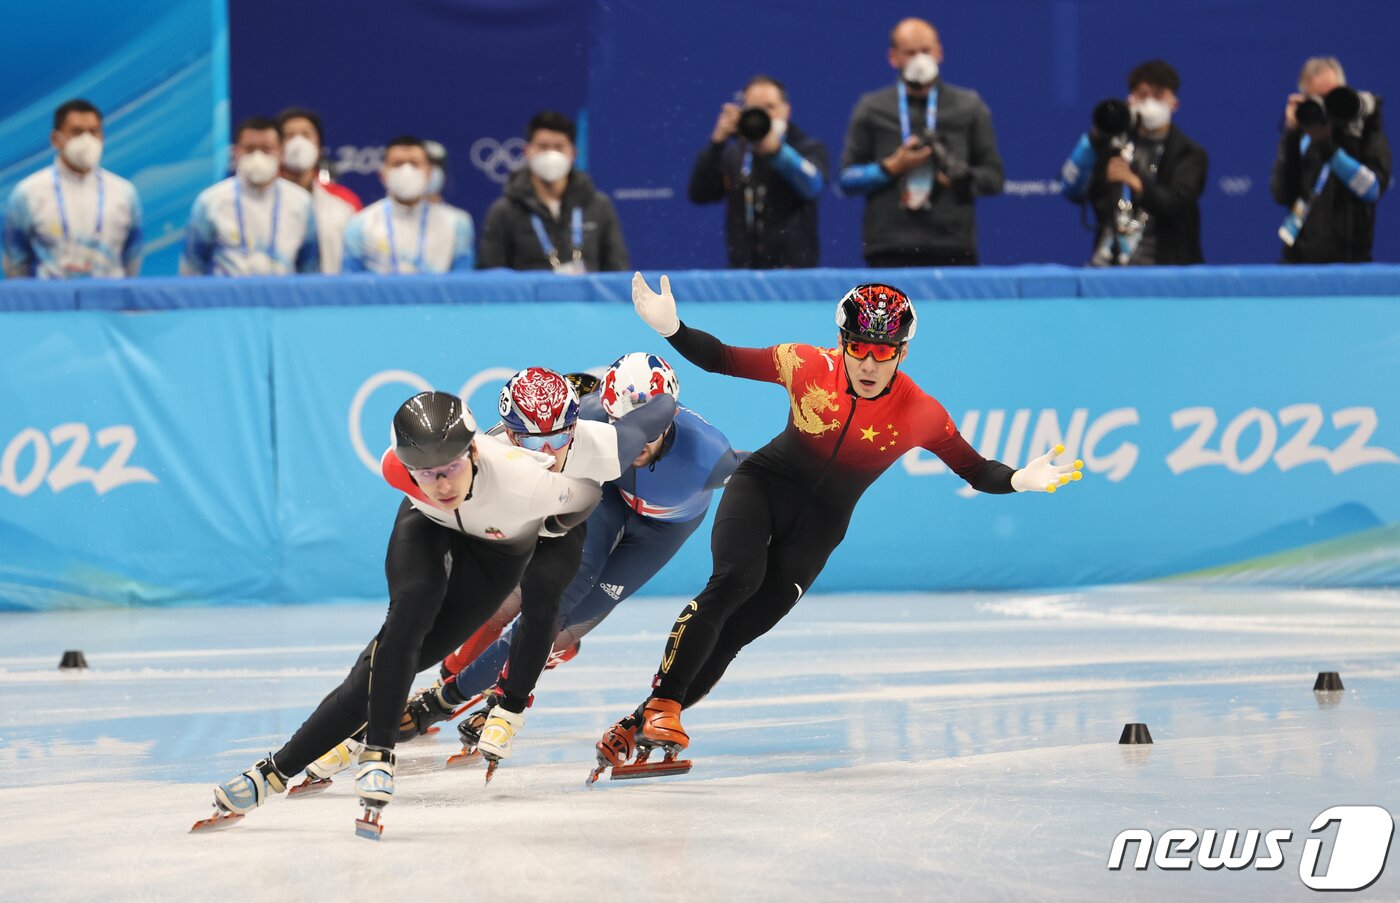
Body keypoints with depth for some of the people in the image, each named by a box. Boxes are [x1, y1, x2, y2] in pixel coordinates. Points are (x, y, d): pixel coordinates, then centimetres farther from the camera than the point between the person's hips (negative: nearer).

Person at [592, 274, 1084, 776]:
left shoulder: (920, 415, -16)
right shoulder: (806, 367, -18)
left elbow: (976, 472, -6)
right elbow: (721, 359, -8)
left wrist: (1019, 480, -25)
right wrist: (671, 328, -23)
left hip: (819, 524, 1)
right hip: (762, 484, -1)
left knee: (741, 627, -5)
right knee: (735, 579, -27)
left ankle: (642, 725, 4)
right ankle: (662, 703, -22)